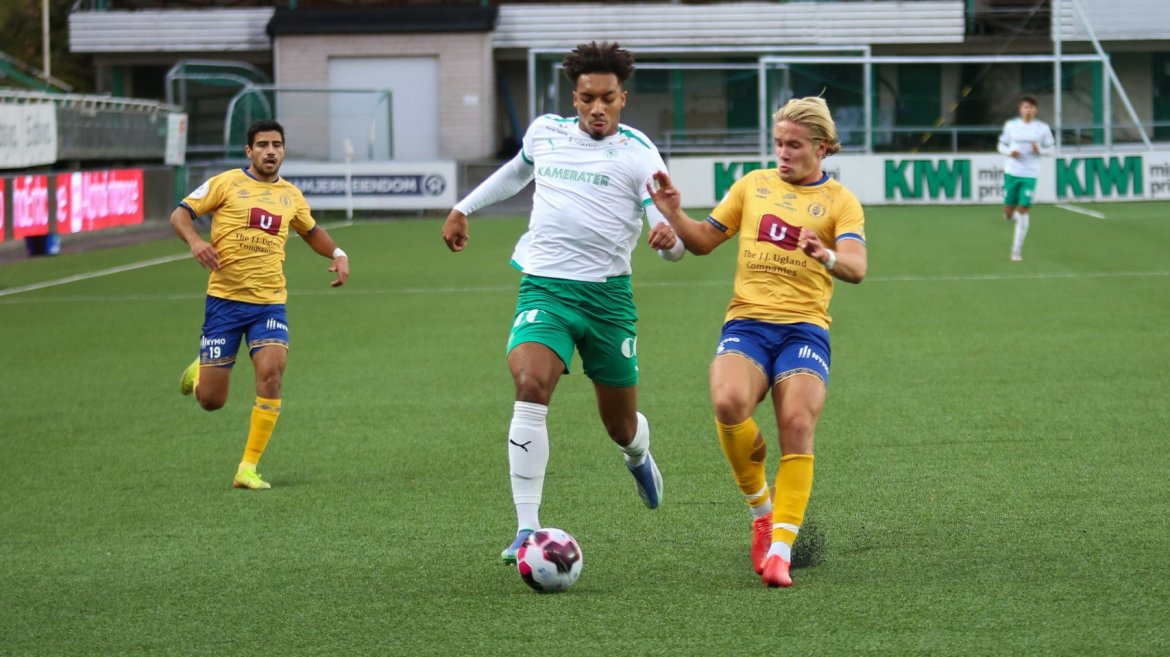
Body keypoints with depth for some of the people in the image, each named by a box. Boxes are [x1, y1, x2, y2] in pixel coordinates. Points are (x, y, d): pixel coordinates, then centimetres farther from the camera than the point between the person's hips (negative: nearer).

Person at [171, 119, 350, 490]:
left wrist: (338, 254, 13)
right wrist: (194, 240, -20)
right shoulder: (227, 184, 0)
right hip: (225, 299, -2)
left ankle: (248, 468, -13)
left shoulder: (291, 195, 13)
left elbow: (311, 231, 31)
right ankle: (199, 373, 37)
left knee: (271, 371, -24)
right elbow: (180, 214, 1)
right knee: (211, 400, -3)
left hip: (270, 303, 3)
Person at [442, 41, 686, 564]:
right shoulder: (544, 132, 7)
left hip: (607, 295, -1)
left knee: (620, 425, 9)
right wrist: (464, 208, 35)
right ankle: (526, 530, -25)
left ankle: (639, 457, 50)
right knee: (531, 388, -26)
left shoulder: (638, 153, -4)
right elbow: (518, 170, 32)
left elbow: (673, 240, -10)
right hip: (544, 287, 1)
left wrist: (669, 239, -33)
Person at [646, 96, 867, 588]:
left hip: (804, 328, -1)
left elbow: (856, 267, -11)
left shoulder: (839, 201, 5)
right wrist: (674, 215, 3)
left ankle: (780, 549, -14)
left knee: (797, 426, -19)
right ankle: (760, 508, -3)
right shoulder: (754, 184, 15)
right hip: (746, 323, 2)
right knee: (728, 404, -26)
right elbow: (704, 241, 22)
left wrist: (828, 255, -33)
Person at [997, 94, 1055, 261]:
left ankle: (1017, 250, 0)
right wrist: (1009, 152, -12)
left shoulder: (1043, 128, 1)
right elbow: (1001, 146, 10)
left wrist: (1039, 150, -13)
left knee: (1023, 211, -9)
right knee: (1008, 213, 1)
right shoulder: (1011, 125, 3)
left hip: (1030, 174, -1)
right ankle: (1013, 215, 41)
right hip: (1011, 172, 1)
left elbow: (1051, 149, 8)